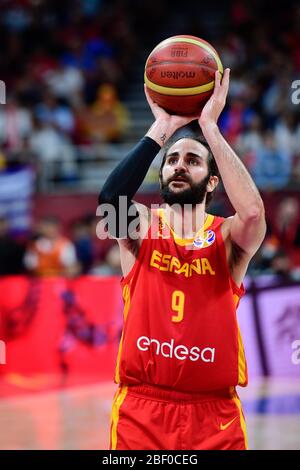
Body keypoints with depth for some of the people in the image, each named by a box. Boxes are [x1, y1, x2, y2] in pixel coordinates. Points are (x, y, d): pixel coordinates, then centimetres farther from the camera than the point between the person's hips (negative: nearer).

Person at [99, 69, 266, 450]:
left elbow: (253, 213, -22)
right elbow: (110, 200, -19)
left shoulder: (228, 236, 2)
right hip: (141, 409, 0)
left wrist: (209, 127, -17)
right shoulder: (141, 227, 4)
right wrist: (162, 129, -17)